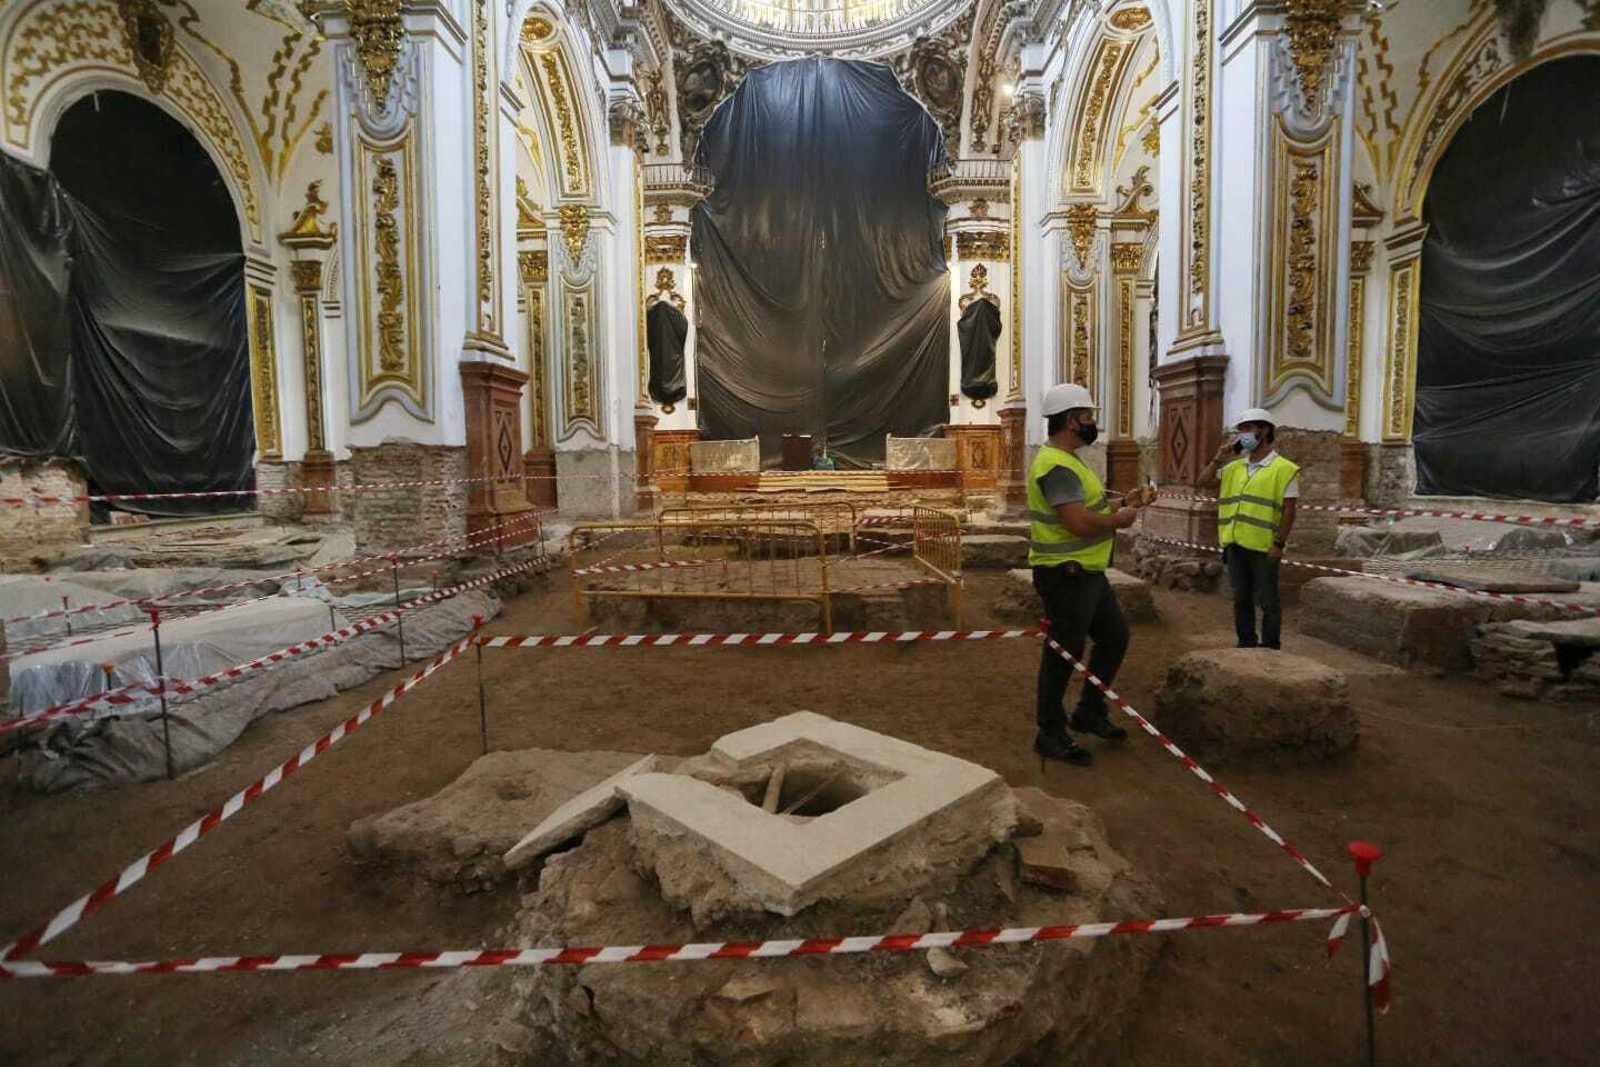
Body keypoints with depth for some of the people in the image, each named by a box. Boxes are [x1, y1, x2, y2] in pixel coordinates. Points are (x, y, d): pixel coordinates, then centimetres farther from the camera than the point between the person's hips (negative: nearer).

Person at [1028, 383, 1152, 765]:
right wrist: (1120, 519, -13)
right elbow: (1080, 522, -30)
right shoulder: (1056, 465, -21)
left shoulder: (1067, 461, 14)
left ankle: (1089, 712, 34)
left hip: (1088, 572, 11)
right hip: (1066, 576, -11)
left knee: (1115, 637, 20)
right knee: (1064, 654, 1)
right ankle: (1050, 734, 16)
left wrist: (1124, 504, 9)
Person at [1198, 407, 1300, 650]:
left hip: (1264, 547, -6)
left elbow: (1289, 511, -9)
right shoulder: (1234, 467, 11)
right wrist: (1219, 457, 5)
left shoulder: (1284, 469, -6)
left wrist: (1279, 543, -14)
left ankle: (1270, 650, 13)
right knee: (1241, 598, 14)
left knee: (1267, 601, 3)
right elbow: (1203, 480, 16)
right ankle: (1246, 644, 25)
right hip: (1235, 544, 6)